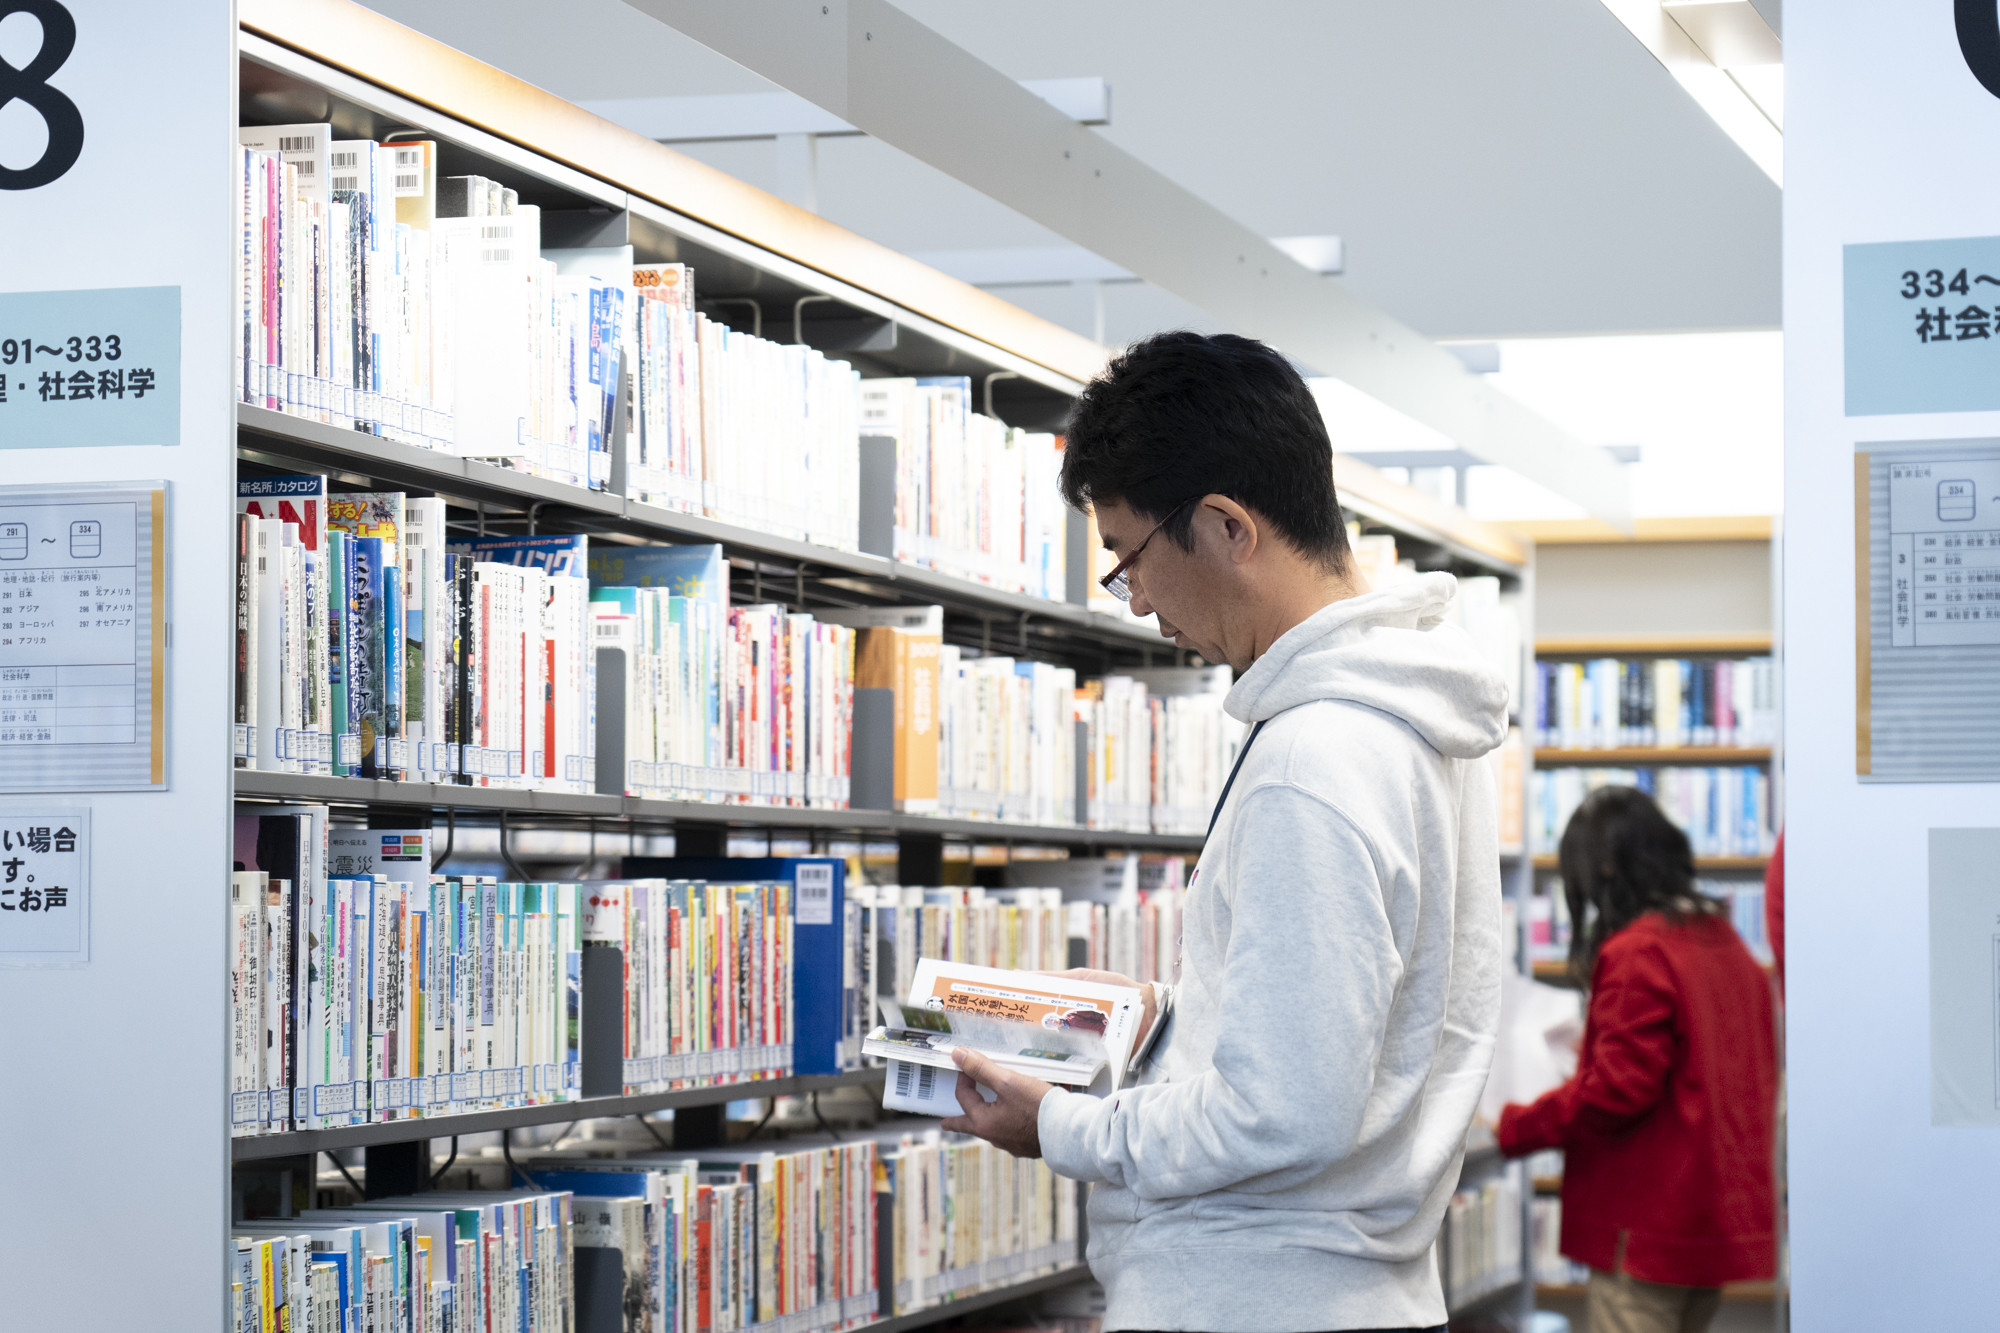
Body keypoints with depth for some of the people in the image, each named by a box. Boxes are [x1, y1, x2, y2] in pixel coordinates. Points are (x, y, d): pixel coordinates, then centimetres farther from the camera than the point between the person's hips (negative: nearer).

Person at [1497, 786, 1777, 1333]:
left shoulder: (1635, 954, -15)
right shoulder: (1727, 945, 12)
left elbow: (1615, 1092, -18)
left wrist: (1515, 1128, -8)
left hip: (1649, 1226, -9)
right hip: (1723, 1220, 9)